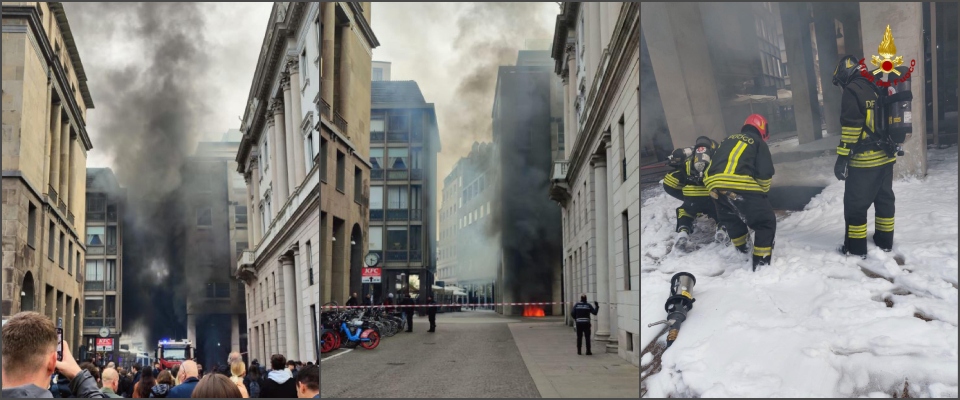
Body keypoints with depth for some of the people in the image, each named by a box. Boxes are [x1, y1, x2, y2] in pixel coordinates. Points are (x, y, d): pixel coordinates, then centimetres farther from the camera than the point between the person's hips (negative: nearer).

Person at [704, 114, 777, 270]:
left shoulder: (728, 140, 29)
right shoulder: (758, 142, 12)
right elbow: (765, 174, 3)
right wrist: (762, 191, 21)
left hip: (715, 186, 6)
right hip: (740, 187, -6)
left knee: (731, 219, 31)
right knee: (766, 221, 6)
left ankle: (742, 251, 47)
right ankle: (761, 263, 2)